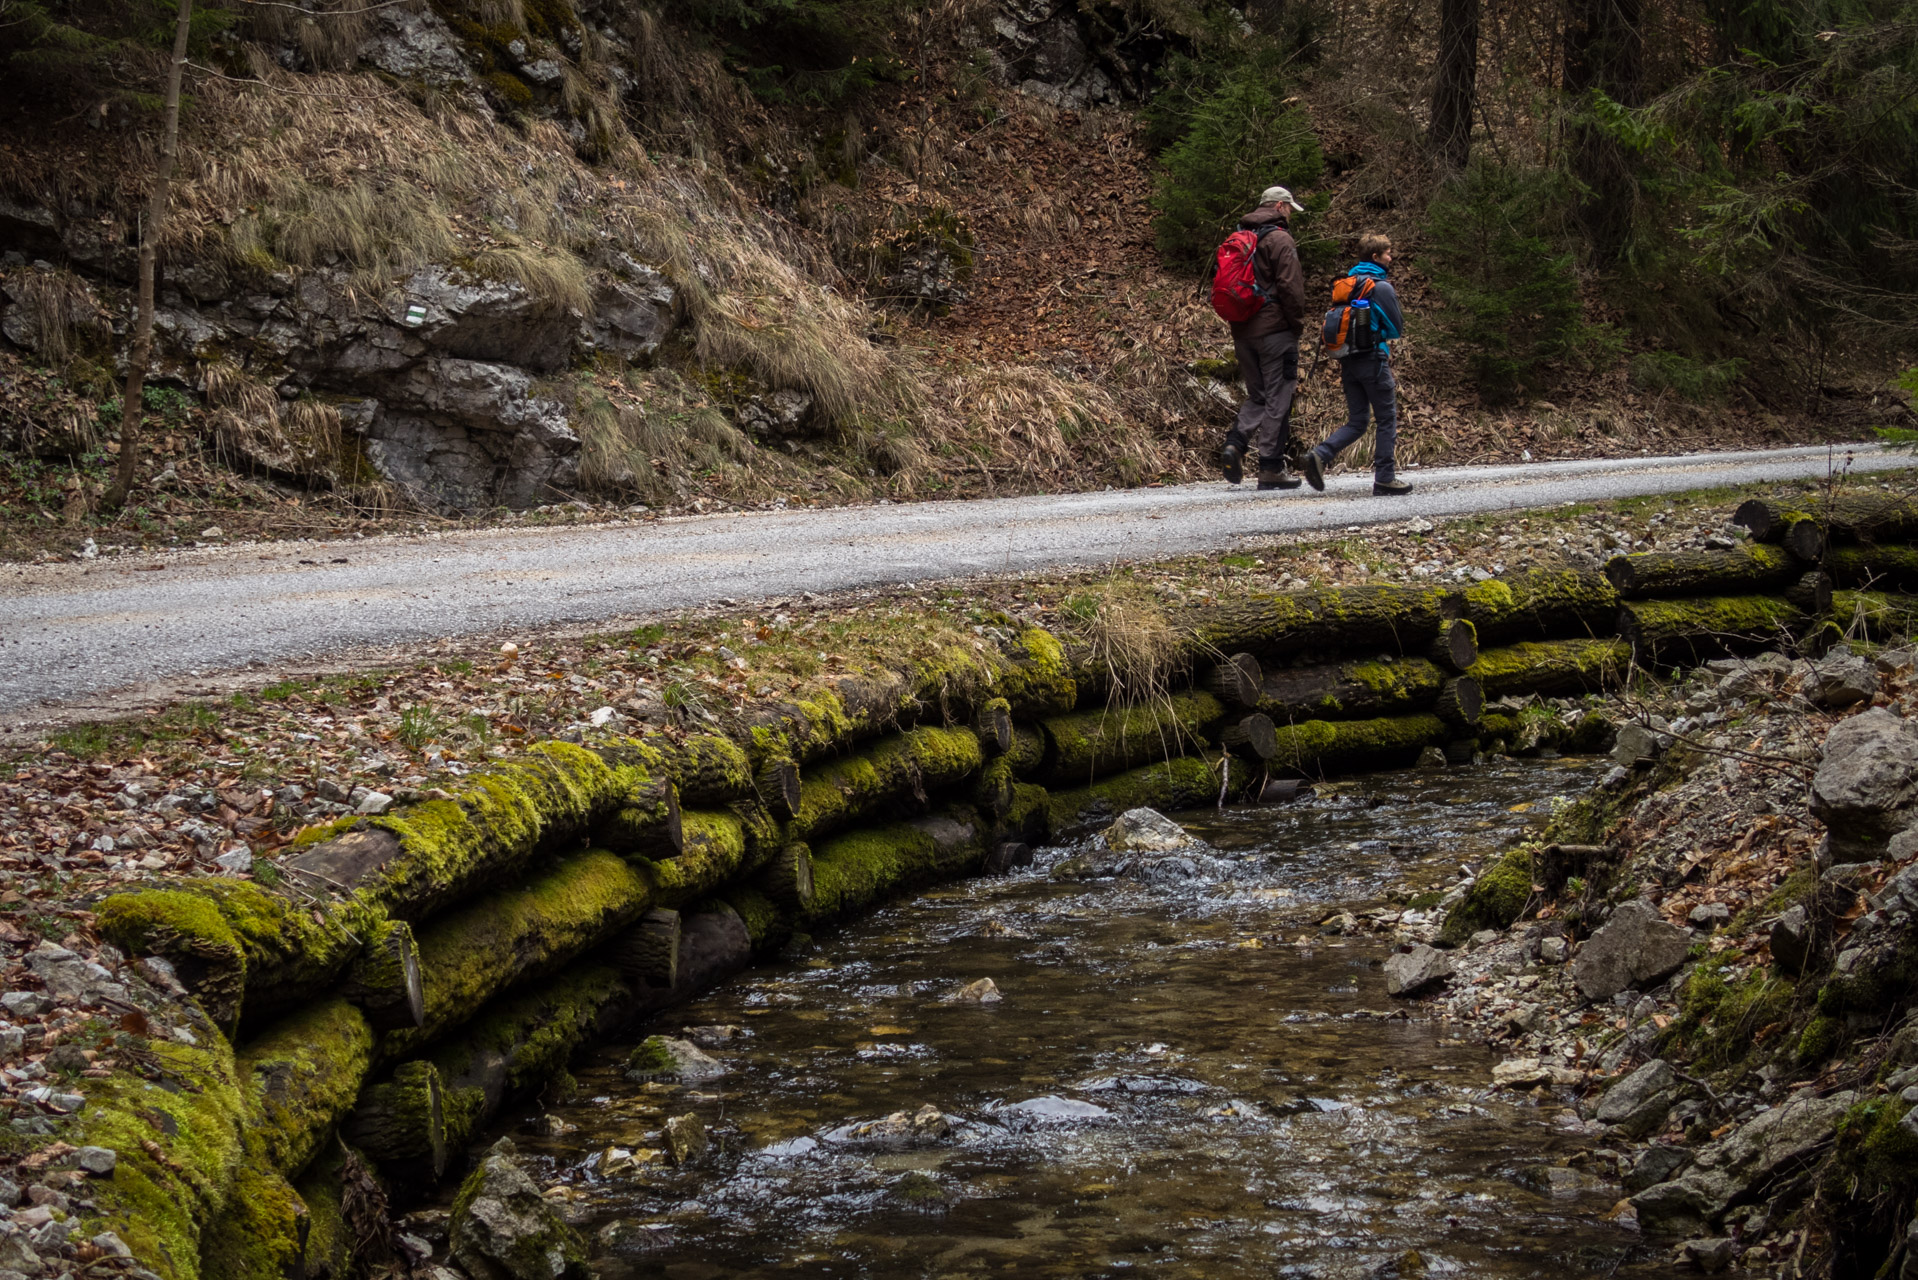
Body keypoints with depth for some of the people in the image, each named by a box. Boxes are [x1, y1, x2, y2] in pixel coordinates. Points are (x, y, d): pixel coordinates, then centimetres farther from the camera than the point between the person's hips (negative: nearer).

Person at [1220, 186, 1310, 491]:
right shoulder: (1279, 239, -10)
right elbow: (1290, 287, -15)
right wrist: (1298, 323, -4)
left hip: (1242, 330, 7)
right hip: (1274, 329, -7)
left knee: (1257, 395, 15)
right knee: (1278, 398, -1)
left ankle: (1236, 443, -9)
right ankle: (1272, 468, -2)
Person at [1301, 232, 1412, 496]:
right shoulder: (1381, 287, -10)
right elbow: (1397, 328, -7)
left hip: (1348, 362, 7)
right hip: (1374, 360, -7)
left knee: (1356, 422, 10)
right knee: (1387, 420, 4)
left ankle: (1319, 455, -11)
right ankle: (1384, 479, 4)